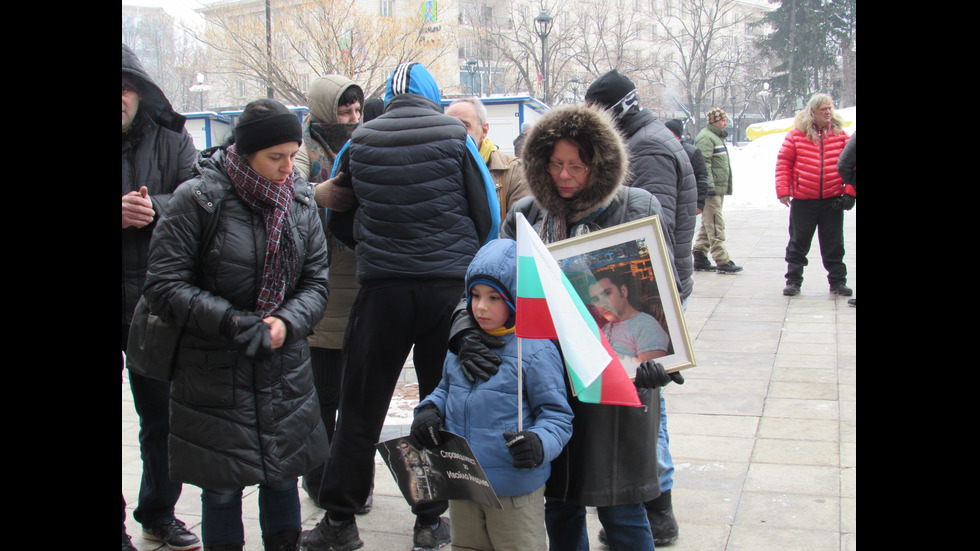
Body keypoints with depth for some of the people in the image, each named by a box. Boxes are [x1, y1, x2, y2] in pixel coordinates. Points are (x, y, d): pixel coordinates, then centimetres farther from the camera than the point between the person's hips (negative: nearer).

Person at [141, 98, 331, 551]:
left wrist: (286, 322, -14)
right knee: (221, 489, 6)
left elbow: (316, 282, 5)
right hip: (213, 372, -3)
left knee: (283, 479, 12)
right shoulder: (197, 199, -11)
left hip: (285, 369, 4)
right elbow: (164, 285, -11)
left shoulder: (301, 200, 3)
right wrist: (231, 321, -21)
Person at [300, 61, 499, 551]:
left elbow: (338, 220, 13)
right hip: (450, 286, 0)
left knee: (360, 406, 9)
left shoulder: (358, 143, 5)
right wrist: (476, 270, 18)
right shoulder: (454, 138, -1)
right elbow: (488, 215, 2)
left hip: (382, 289, 1)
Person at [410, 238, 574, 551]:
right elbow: (446, 388, 19)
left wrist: (539, 444, -30)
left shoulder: (536, 351, -15)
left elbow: (557, 415, -12)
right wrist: (429, 409, -1)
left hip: (515, 490, -6)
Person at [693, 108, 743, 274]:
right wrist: (710, 186, -25)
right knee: (715, 225, -10)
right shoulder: (706, 138, -12)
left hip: (718, 189, 11)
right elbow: (704, 164, -21)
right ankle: (722, 261, -11)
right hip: (712, 190, -11)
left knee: (708, 225, 13)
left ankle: (700, 257, 18)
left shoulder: (716, 137, 22)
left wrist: (723, 188, 27)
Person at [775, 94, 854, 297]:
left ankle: (838, 281, 19)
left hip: (833, 200, 2)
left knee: (834, 244, 8)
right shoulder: (797, 134, -2)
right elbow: (783, 162, 0)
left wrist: (850, 192, -3)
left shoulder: (840, 134, 4)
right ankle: (793, 280, 16)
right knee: (798, 243, 7)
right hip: (803, 200, -1)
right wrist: (783, 190, -7)